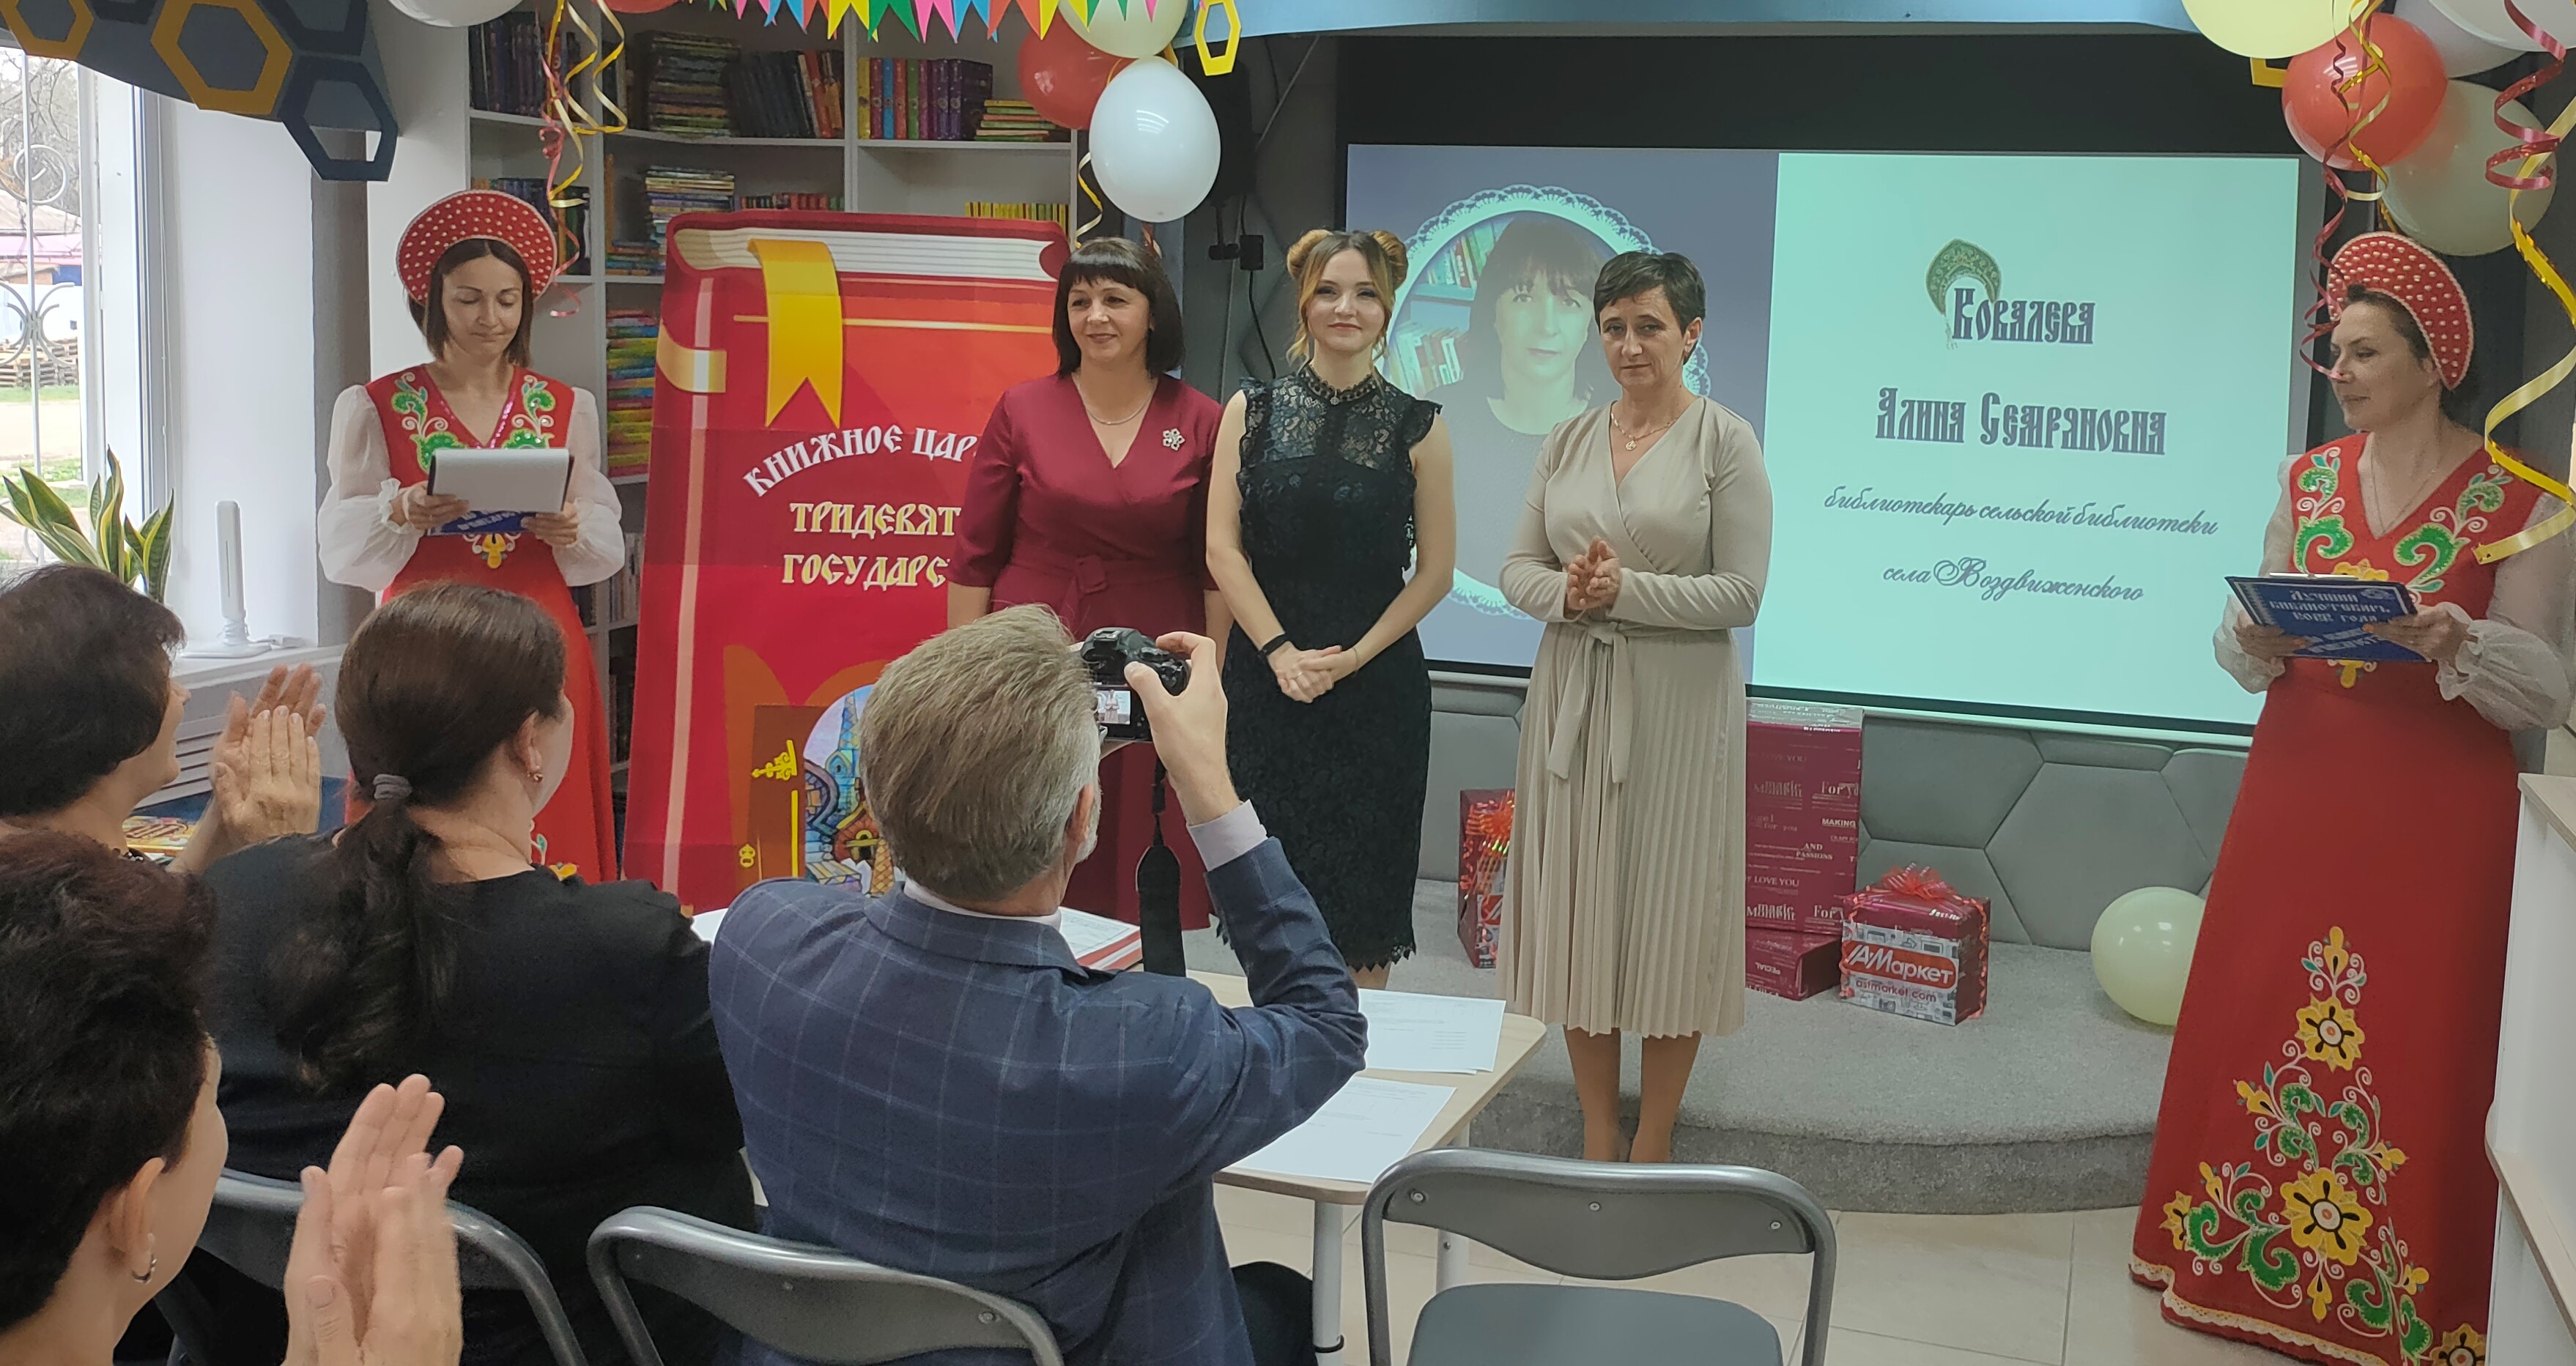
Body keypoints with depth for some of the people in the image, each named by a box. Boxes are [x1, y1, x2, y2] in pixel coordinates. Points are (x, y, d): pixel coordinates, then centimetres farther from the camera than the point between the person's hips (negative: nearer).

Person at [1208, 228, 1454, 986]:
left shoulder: (1417, 427, 2)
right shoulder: (1251, 411, 4)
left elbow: (1433, 570, 2)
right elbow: (1222, 548, 0)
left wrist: (1355, 656, -9)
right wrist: (1282, 651, -10)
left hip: (1378, 685, -1)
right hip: (1266, 677, 1)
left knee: (1364, 883, 4)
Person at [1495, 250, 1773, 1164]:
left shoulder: (1724, 442, -5)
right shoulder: (1568, 442, 9)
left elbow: (1743, 593, -10)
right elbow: (1519, 565, 8)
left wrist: (1627, 589, -19)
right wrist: (1566, 591, -13)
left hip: (1677, 705, -4)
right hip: (1574, 697, 5)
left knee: (1669, 921, 2)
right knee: (1577, 916, 8)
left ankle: (1652, 1152, 16)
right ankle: (1597, 1143, 22)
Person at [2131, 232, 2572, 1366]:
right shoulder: (2308, 481, 7)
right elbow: (2243, 653, 9)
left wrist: (2454, 642, -25)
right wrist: (2260, 638, -13)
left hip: (2439, 813, -4)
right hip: (2297, 790, 4)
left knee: (2413, 1048, 0)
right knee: (2255, 1018, 5)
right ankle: (2244, 1262, 20)